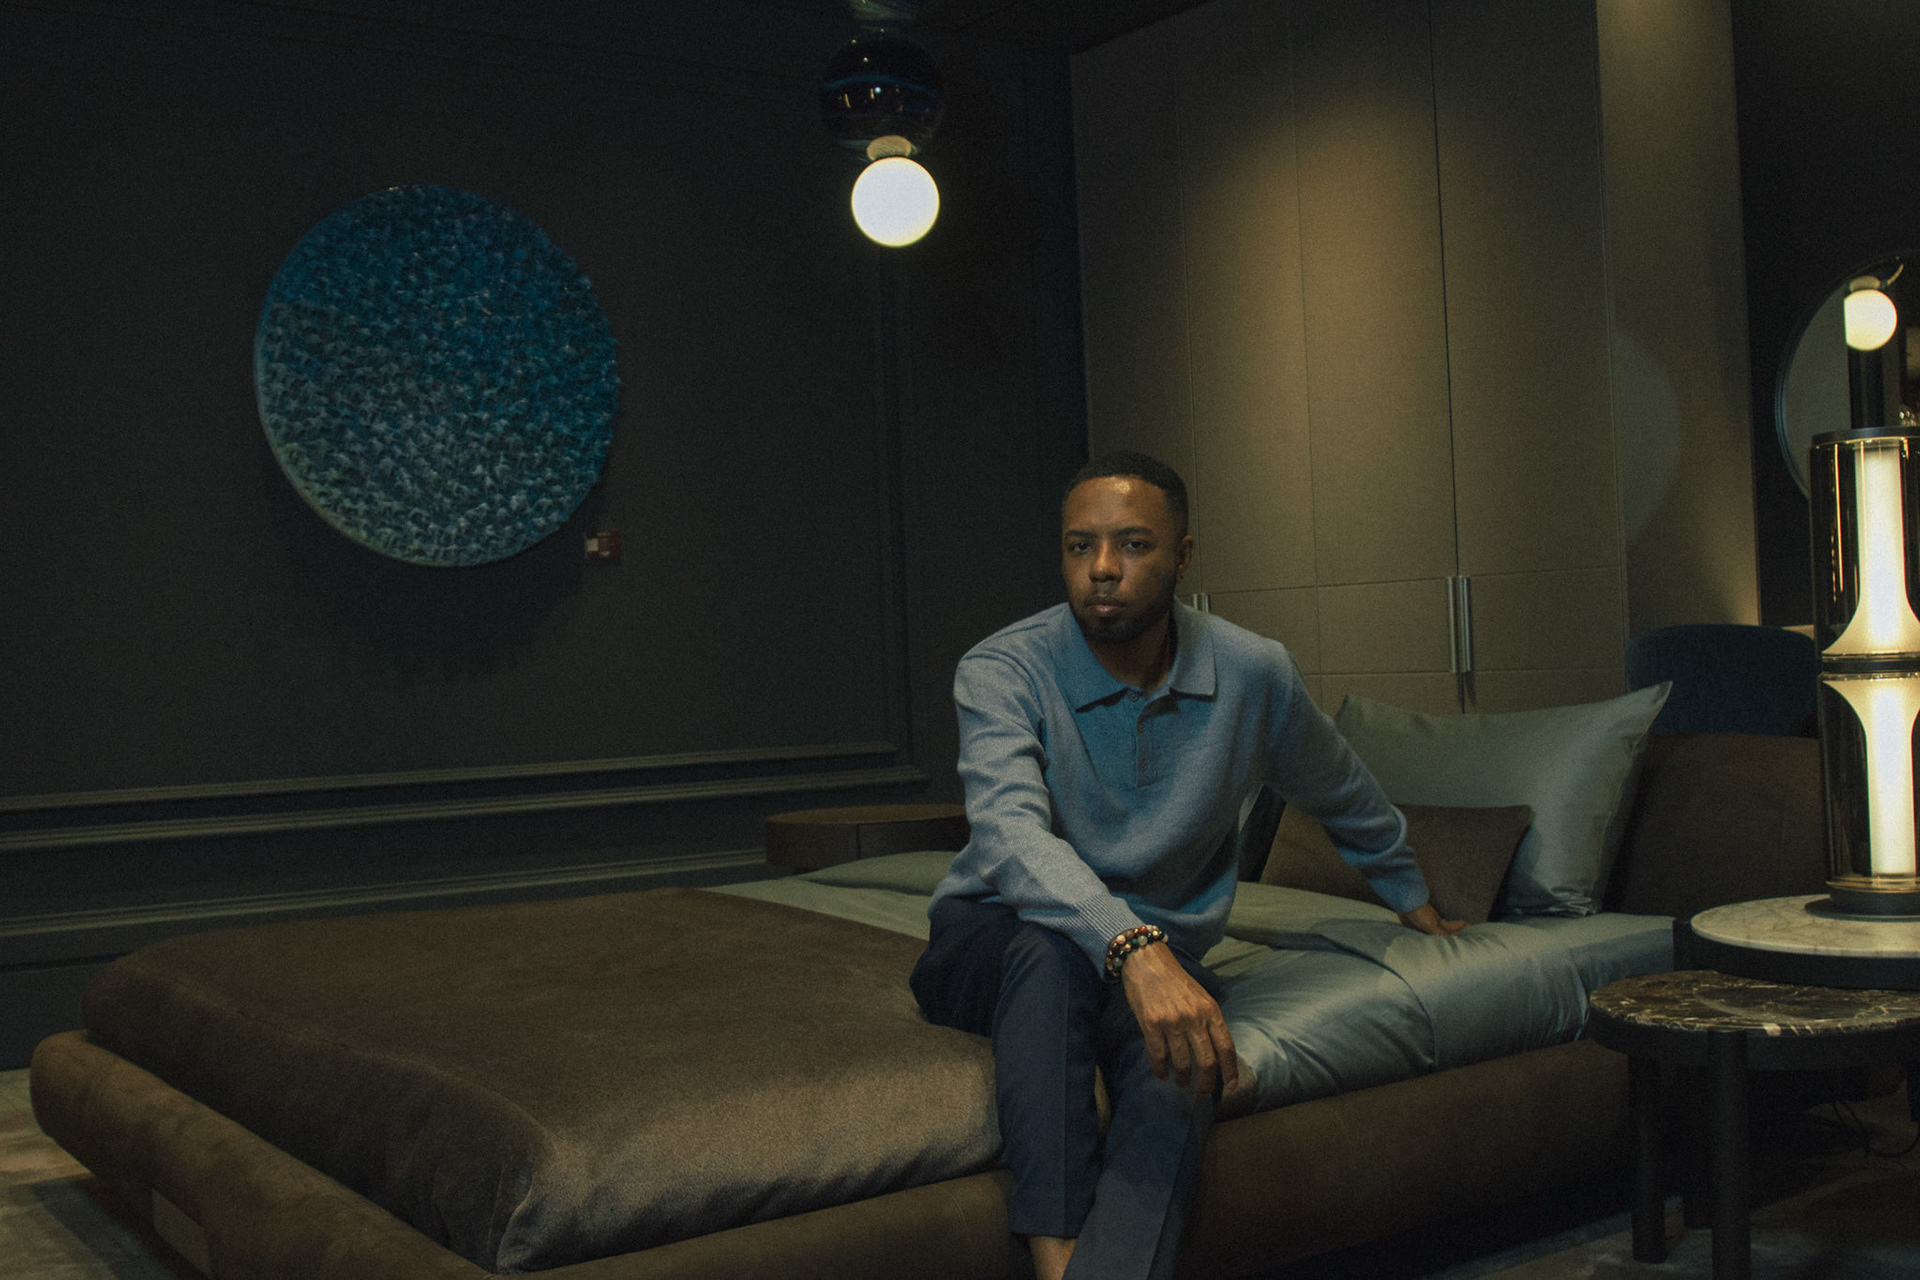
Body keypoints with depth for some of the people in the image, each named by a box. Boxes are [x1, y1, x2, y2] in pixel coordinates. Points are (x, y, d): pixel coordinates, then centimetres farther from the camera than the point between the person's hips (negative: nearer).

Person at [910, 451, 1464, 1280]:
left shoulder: (1253, 675, -3)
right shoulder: (1000, 672, -15)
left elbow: (1345, 799, 18)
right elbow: (1012, 835, -33)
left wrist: (1413, 900, 32)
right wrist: (1132, 947, -50)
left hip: (1157, 959, 2)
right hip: (993, 942, -2)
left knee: (1181, 1073, -34)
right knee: (1049, 946, -39)